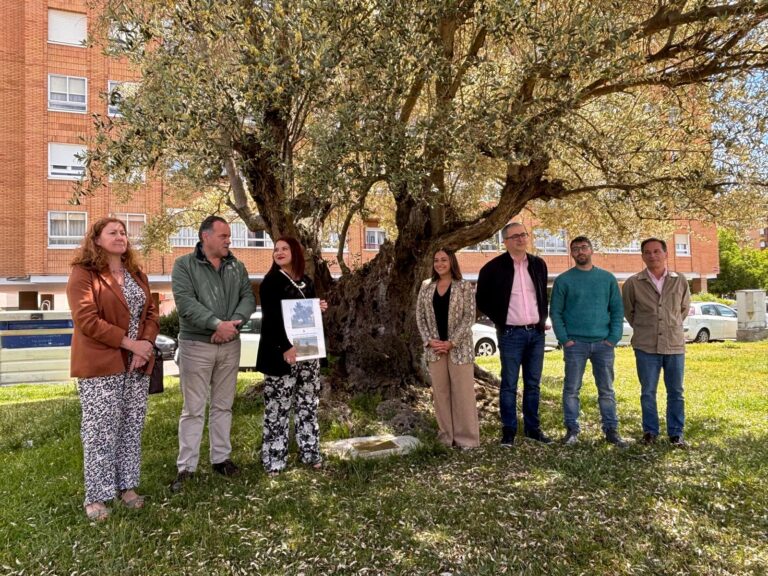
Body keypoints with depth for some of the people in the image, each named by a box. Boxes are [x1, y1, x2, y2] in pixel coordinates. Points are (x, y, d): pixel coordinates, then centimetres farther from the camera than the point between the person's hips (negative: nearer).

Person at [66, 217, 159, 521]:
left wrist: (147, 344, -8)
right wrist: (131, 343, -18)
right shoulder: (83, 274, -7)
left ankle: (127, 485, 23)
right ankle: (96, 496, 12)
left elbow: (151, 312, 11)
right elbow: (87, 320, -16)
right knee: (100, 430, 0)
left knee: (132, 427, 11)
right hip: (100, 365, -6)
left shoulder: (137, 275, 14)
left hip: (137, 364, 6)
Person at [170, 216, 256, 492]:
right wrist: (217, 323, -24)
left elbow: (248, 298, 0)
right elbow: (185, 302, -17)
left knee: (223, 406, 13)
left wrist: (233, 323, -17)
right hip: (196, 345, -4)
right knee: (193, 409, 2)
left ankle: (221, 458, 25)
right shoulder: (184, 265, -4)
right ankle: (186, 467, 11)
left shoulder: (236, 267, 9)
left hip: (230, 345, 4)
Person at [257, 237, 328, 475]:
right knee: (278, 407, -2)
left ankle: (310, 452, 23)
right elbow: (271, 319, -16)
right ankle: (274, 458, 8)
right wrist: (285, 348, -24)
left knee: (308, 404, 12)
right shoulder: (271, 282, -7)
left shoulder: (306, 282, 12)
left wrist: (319, 308, 1)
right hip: (281, 352, -6)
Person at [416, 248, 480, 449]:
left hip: (459, 347, -3)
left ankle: (466, 436, 12)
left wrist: (451, 342, -15)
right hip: (434, 348, 4)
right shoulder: (426, 286, 7)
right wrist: (430, 340, -7)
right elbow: (420, 316, 6)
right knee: (440, 392, 9)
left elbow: (469, 317, -8)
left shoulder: (464, 286, -3)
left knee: (463, 392, 1)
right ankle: (446, 434, 21)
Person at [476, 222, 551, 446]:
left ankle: (532, 428, 22)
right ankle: (508, 430, 11)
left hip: (536, 333, 5)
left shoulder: (538, 264, 8)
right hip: (511, 334, -4)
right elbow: (482, 300, 2)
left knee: (533, 384, 11)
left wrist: (542, 319, 10)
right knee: (509, 384, 1)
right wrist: (500, 321, 0)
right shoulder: (494, 268, -7)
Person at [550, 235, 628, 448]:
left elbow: (617, 309, 7)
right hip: (575, 343, -2)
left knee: (607, 389, 7)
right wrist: (564, 339, -9)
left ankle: (611, 430, 17)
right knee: (572, 389, 2)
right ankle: (571, 430, 11)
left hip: (603, 343, 2)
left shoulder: (607, 278, 9)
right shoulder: (563, 280, 3)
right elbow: (555, 312, 1)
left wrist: (614, 337, -4)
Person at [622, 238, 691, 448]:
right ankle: (650, 431, 20)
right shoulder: (633, 283, -3)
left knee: (676, 391, 9)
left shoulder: (680, 281, 2)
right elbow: (628, 310, 11)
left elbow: (685, 308, 17)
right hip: (646, 346, -1)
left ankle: (676, 433, 20)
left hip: (675, 344, 1)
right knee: (648, 392, 7)